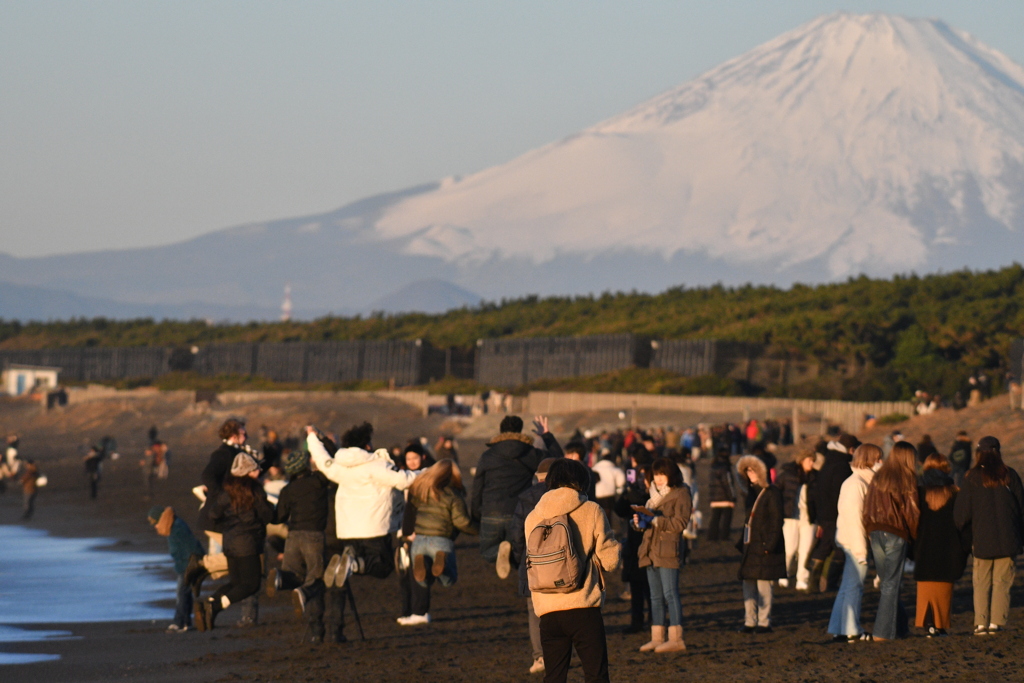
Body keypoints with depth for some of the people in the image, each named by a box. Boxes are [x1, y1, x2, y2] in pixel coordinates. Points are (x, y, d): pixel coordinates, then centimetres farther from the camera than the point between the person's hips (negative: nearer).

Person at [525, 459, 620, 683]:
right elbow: (610, 560, -1)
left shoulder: (532, 518, 8)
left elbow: (530, 566, 13)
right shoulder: (591, 511, -1)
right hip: (584, 608, -3)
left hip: (548, 612, 3)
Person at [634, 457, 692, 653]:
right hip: (651, 549, 8)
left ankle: (676, 639, -12)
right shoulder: (655, 494, 22)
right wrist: (640, 521, 1)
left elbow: (680, 523, -13)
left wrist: (654, 520, -19)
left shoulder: (681, 494, -3)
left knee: (670, 593, -11)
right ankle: (657, 638, 11)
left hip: (668, 550, -8)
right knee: (655, 596, 8)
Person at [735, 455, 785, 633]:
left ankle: (764, 622, 0)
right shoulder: (752, 492, 15)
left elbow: (776, 522, -12)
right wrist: (742, 543, 14)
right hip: (750, 547, 8)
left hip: (764, 547, -8)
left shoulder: (771, 493, -8)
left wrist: (769, 545, -18)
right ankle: (750, 622, 12)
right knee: (748, 585, 7)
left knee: (763, 584, -5)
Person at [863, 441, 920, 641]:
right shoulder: (907, 479, -5)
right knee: (891, 584, -2)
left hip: (875, 532, 5)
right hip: (896, 534, -5)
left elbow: (868, 507, 9)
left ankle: (900, 626, 20)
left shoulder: (878, 478, 10)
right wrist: (915, 535, 8)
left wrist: (870, 532, 12)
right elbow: (911, 510, -4)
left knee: (887, 581, 14)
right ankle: (883, 631, -5)